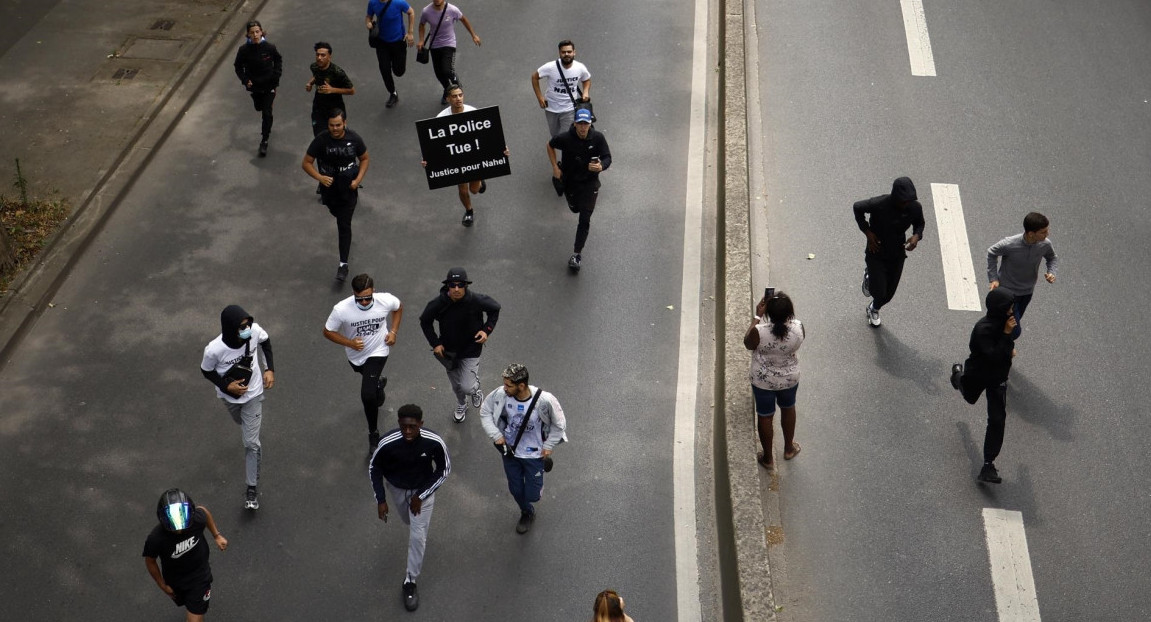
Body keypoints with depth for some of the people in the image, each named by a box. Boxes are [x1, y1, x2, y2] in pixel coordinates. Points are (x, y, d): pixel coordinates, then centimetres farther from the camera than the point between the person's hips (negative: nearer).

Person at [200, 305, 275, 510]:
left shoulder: (255, 331, -31)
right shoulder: (214, 349, -37)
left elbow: (266, 341, -4)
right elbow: (206, 371, -14)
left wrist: (270, 369, -9)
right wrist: (226, 386, -27)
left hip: (253, 393, 0)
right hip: (230, 396, 0)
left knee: (251, 442, -1)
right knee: (242, 423, 32)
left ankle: (252, 488, 13)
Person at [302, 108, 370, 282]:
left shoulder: (354, 139, -14)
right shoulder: (321, 141, -17)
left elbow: (365, 159, 2)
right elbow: (306, 163, -9)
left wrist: (358, 179, -12)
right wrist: (319, 177, -26)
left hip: (348, 189, -2)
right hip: (329, 187, 2)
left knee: (344, 224, -7)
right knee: (338, 215, 26)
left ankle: (343, 263, -5)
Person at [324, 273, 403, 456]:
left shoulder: (385, 300, -27)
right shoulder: (342, 309, -32)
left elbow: (399, 307, -1)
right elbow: (328, 331, -16)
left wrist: (393, 332, -8)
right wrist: (350, 343, -29)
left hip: (378, 353, -2)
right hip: (355, 355, 2)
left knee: (367, 395, -16)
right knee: (369, 380, 33)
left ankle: (373, 434, 7)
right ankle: (378, 382, 73)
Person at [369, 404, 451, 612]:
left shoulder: (435, 442, -34)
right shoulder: (387, 443, -34)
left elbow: (444, 469, -15)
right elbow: (374, 469, -13)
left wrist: (421, 495, -16)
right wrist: (380, 499, -14)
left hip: (423, 489, -1)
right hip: (396, 488, 1)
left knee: (418, 537, 0)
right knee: (409, 521, 28)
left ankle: (410, 581, 19)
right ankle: (417, 524, 66)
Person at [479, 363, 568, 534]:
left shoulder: (544, 400, -31)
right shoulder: (501, 395, -24)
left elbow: (559, 424, -11)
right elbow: (485, 412, -4)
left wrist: (548, 446, -9)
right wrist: (496, 436, -12)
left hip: (534, 454, -3)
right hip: (510, 450, 3)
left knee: (532, 495, 6)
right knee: (516, 490, 19)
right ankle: (527, 513, 52)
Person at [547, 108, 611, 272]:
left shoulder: (597, 138, -20)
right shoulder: (565, 138, -20)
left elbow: (607, 158, -13)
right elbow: (550, 145, 0)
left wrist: (601, 167, -36)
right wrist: (555, 167, -4)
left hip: (589, 182, -1)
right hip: (569, 180, 1)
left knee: (585, 219, -7)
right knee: (575, 209, 23)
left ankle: (577, 253, 2)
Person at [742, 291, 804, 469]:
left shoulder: (759, 331, -33)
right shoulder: (798, 328, -26)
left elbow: (748, 344, -9)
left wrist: (757, 316, -9)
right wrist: (784, 310, -1)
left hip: (763, 381, -2)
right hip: (790, 379, 2)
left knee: (764, 416, 21)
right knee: (788, 409, 30)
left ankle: (767, 458, 39)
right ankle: (789, 448, 51)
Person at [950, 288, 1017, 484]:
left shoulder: (1003, 320, -14)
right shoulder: (983, 329, -35)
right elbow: (993, 356, -40)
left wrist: (1010, 348, 1)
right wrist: (1006, 334, -40)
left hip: (998, 378, 4)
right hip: (977, 374, -4)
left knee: (997, 420, -4)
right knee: (970, 397, 31)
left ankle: (988, 465, 4)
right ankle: (959, 372, 67)